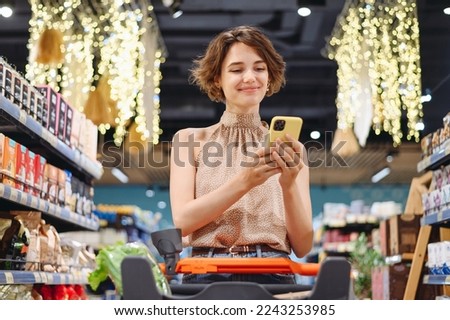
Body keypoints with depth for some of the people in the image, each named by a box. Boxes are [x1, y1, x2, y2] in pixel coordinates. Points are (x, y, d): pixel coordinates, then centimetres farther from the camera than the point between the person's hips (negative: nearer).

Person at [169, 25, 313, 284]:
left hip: (273, 274, 1)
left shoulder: (290, 149, 10)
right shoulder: (191, 140, 9)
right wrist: (243, 182, -16)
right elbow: (182, 221, -4)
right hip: (207, 273, 0)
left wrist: (289, 185, -11)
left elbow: (303, 246, 5)